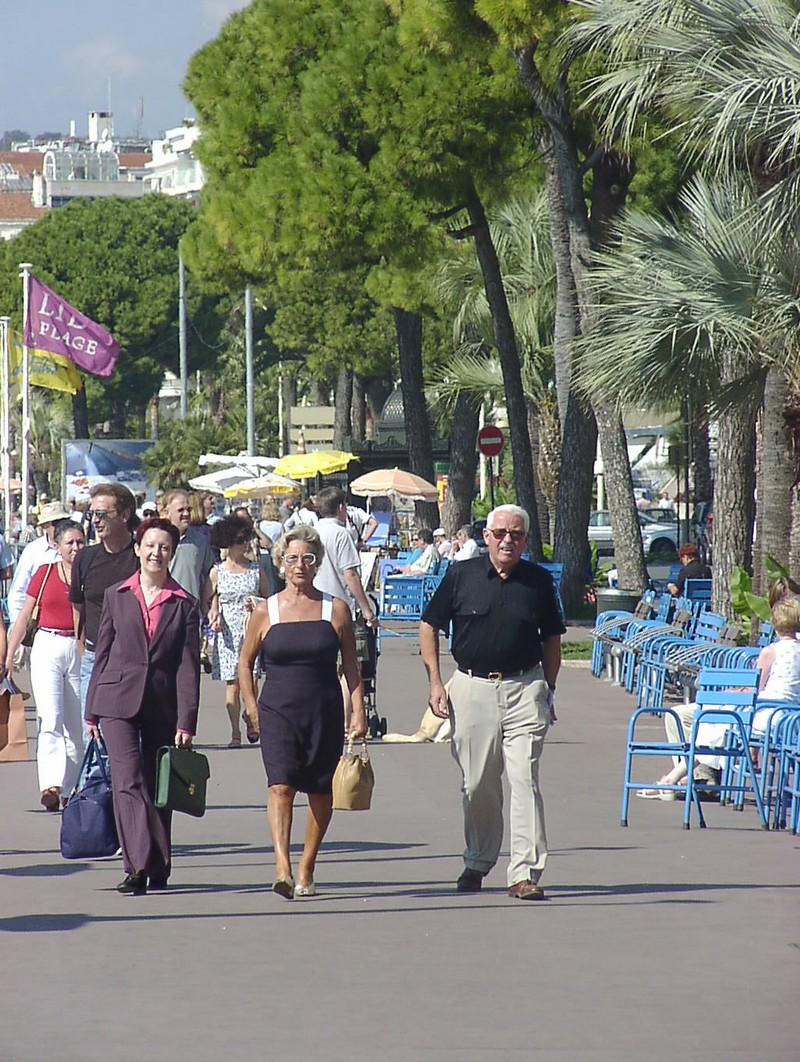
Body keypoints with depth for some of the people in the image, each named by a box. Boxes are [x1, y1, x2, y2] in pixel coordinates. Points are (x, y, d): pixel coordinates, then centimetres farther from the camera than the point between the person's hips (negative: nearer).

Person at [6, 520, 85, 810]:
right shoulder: (44, 573, 5)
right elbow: (24, 615, 9)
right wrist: (9, 654, 6)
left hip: (81, 651, 1)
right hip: (47, 648, -1)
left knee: (77, 725, 5)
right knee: (51, 720, -13)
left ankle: (71, 788, 16)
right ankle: (51, 785, -24)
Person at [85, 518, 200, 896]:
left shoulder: (184, 605, 5)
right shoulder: (116, 597, 8)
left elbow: (188, 666, 1)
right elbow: (102, 655, 11)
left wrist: (186, 722, -7)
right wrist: (92, 712, 8)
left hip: (163, 706, 0)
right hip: (119, 701, 0)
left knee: (159, 788, 7)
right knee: (128, 782, -13)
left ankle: (158, 868, 18)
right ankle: (137, 866, -19)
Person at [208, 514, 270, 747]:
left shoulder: (256, 570, 8)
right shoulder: (217, 572, 6)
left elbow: (268, 600, 13)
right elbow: (213, 603, 9)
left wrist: (257, 606, -7)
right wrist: (214, 618, -11)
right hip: (228, 632, 0)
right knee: (232, 683, -2)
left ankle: (251, 720, 14)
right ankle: (235, 732, 3)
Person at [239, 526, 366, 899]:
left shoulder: (335, 610, 4)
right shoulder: (266, 612, 4)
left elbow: (351, 665, 8)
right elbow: (245, 662, 13)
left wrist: (358, 711, 0)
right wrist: (252, 707, 4)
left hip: (325, 713, 1)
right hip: (278, 712, -1)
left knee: (319, 791, 8)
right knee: (280, 786, -17)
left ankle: (306, 868, 23)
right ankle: (282, 867, -28)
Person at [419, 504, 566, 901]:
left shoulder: (539, 581, 5)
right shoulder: (461, 575, 1)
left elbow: (551, 639, 14)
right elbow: (429, 627, 7)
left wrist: (549, 690, 10)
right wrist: (435, 682, 0)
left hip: (525, 688, 0)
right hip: (473, 687, 0)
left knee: (524, 779, -9)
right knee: (477, 785, 9)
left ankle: (525, 872, -9)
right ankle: (477, 864, 27)